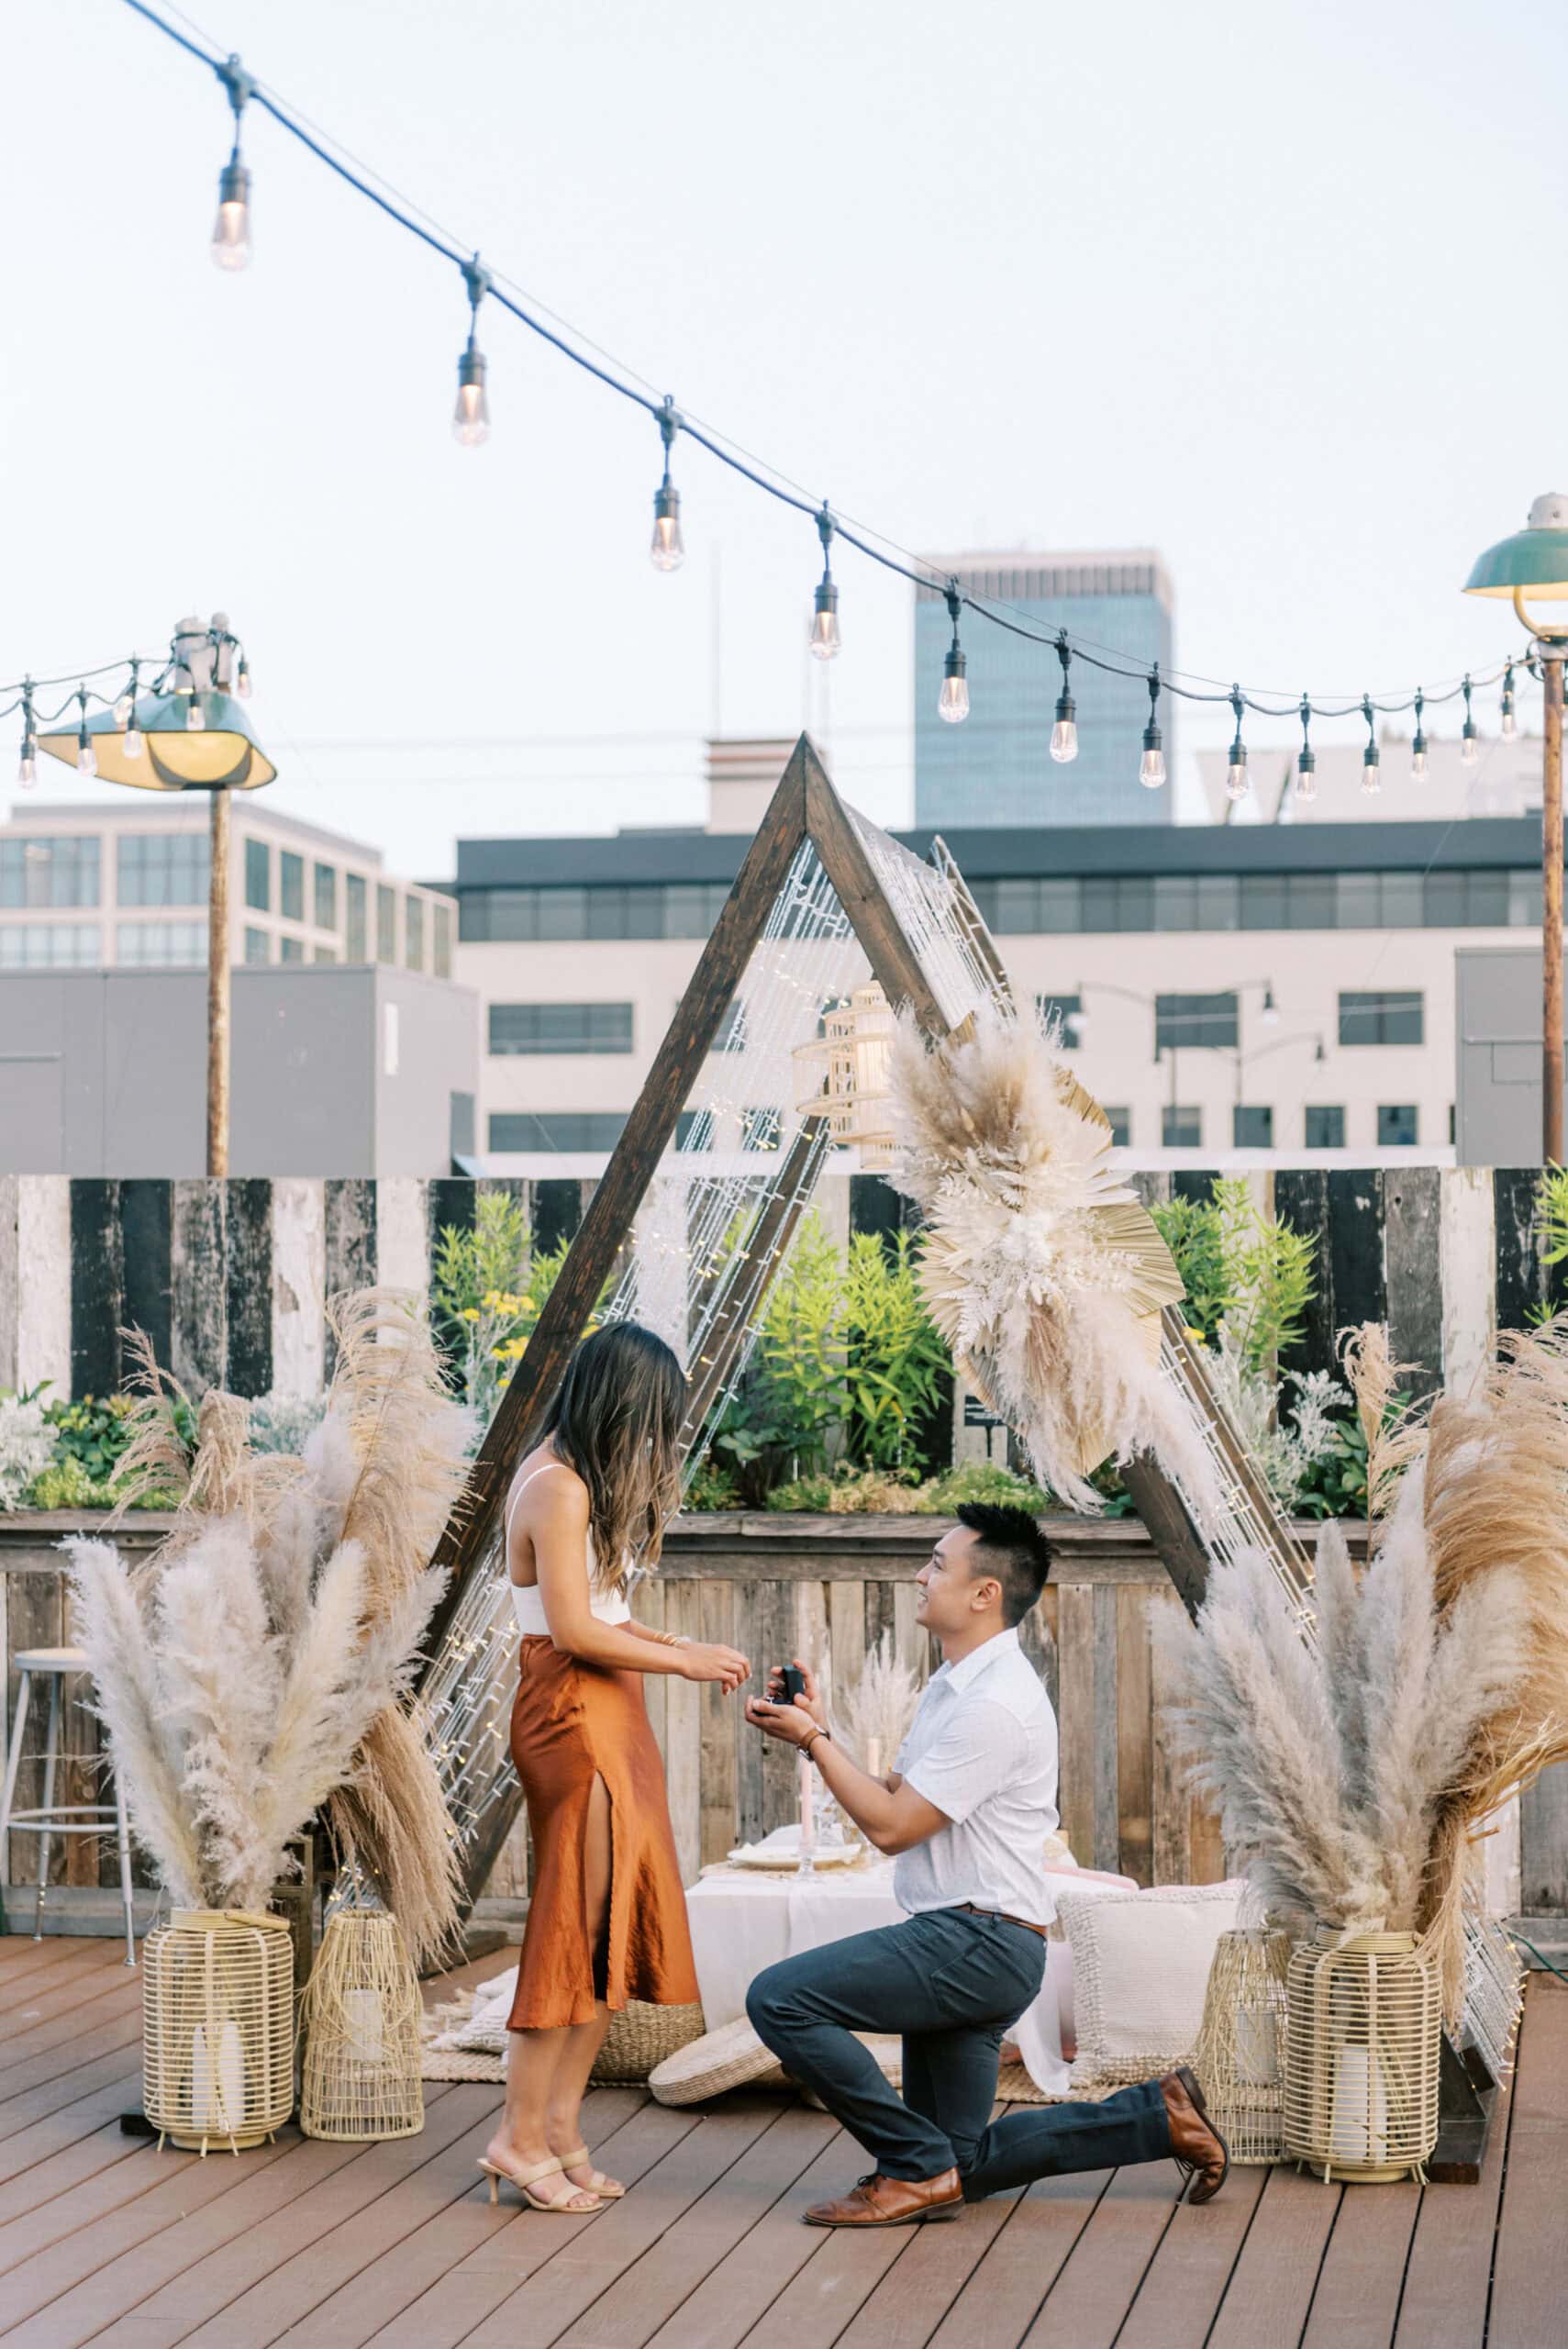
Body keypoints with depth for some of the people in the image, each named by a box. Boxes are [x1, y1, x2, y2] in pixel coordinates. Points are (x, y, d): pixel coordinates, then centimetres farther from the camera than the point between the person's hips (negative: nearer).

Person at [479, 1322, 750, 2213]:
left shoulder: (580, 1481, 15)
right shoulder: (560, 1489, -16)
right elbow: (575, 1630, -19)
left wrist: (676, 1643, 6)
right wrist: (683, 1661, -11)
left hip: (609, 1714, 10)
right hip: (573, 1714, -10)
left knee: (618, 1925, 9)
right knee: (583, 1924, -6)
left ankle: (561, 2124, 13)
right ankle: (522, 2135, 1)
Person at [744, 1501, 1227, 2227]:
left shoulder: (995, 1704, -19)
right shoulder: (954, 1685, 14)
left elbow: (891, 1826, -18)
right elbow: (893, 1798, 15)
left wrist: (813, 1740, -10)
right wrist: (819, 1731, 5)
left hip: (979, 1942, -10)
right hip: (963, 1946, 10)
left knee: (780, 1998, -19)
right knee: (964, 2167, 15)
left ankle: (917, 2168, -10)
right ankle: (1157, 2112, 19)